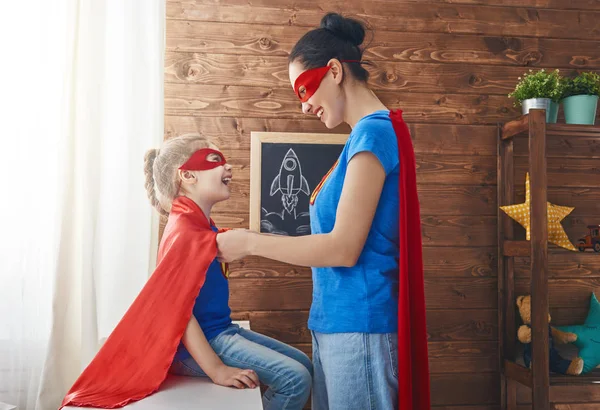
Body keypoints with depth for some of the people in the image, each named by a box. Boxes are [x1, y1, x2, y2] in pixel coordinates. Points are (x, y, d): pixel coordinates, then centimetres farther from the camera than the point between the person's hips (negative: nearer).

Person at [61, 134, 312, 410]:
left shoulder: (200, 226, 10)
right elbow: (176, 307, -25)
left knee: (302, 364, 12)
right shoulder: (186, 232, -21)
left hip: (219, 331, 10)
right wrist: (216, 369, -26)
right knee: (295, 379, -19)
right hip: (205, 340, -10)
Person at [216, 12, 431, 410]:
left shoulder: (374, 131, -15)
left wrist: (251, 242, -10)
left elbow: (343, 248, -19)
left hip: (357, 324, -9)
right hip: (336, 321, 9)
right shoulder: (367, 134, 13)